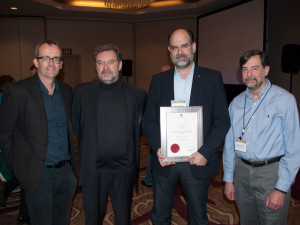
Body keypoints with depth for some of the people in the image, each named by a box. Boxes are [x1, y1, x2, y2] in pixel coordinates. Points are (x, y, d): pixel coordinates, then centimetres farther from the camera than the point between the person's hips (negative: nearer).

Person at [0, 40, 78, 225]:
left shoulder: (67, 91, 6)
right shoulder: (18, 91, -11)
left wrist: (72, 163, 10)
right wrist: (19, 167, -5)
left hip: (67, 172, 5)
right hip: (38, 175, -4)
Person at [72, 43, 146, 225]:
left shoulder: (137, 94, -2)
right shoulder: (82, 92, 0)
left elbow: (139, 129, 8)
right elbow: (76, 126, 10)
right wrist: (88, 149, 9)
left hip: (124, 171, 0)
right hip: (92, 171, 0)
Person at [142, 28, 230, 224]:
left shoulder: (212, 78, -1)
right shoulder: (158, 80, 5)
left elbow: (222, 120, -4)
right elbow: (148, 120, 3)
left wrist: (205, 152, -16)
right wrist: (158, 148, -13)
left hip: (197, 161, -1)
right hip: (165, 160, 2)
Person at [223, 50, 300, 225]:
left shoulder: (285, 100, -8)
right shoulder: (236, 102, 5)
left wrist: (282, 189, -13)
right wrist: (228, 179, 9)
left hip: (272, 172, -4)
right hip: (242, 171, 4)